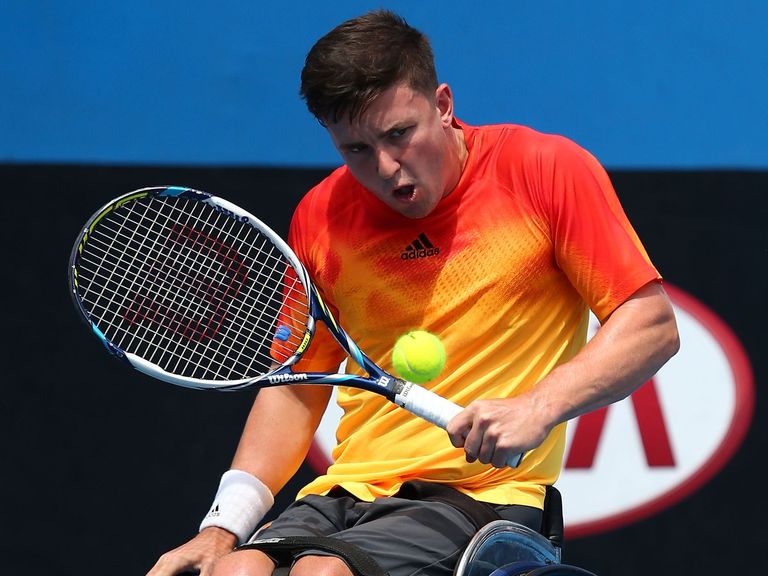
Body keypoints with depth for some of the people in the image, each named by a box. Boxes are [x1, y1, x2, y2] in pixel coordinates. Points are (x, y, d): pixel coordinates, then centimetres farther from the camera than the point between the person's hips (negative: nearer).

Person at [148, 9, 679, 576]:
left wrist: (537, 409, -19)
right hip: (347, 490, 4)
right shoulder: (320, 216, 9)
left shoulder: (549, 171, -3)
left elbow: (652, 326, -4)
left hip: (477, 492, -4)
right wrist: (224, 526, 5)